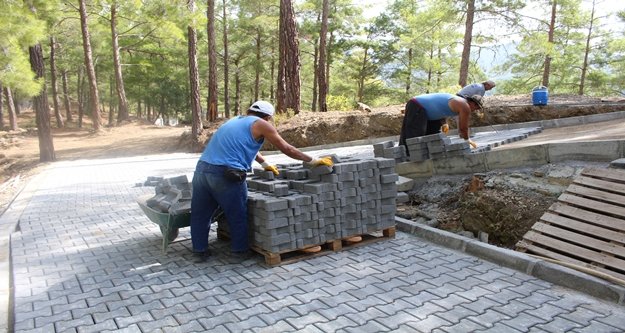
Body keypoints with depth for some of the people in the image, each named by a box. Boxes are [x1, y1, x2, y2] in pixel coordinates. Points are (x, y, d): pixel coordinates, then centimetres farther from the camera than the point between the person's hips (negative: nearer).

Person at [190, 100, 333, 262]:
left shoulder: (235, 121, 27)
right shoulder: (261, 124, 5)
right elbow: (287, 149, 6)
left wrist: (265, 164, 52)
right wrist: (313, 161, 16)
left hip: (202, 168, 7)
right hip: (226, 174, -7)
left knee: (200, 214, 16)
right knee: (237, 215, 10)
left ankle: (200, 251, 25)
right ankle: (240, 250, 22)